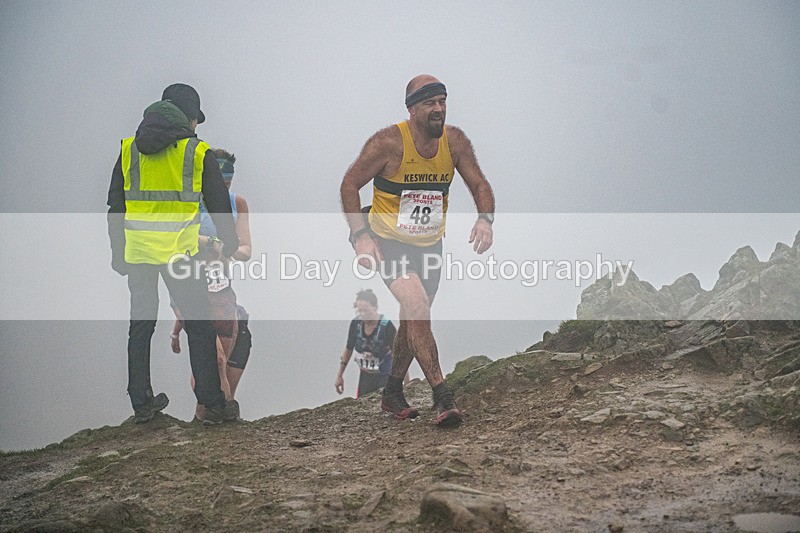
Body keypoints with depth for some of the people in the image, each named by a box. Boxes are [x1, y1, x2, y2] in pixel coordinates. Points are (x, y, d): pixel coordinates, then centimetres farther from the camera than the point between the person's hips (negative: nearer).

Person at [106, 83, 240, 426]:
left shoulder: (129, 149, 10)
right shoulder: (197, 152, -1)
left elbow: (115, 207, 12)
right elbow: (219, 203, 5)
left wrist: (117, 253, 20)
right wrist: (230, 244, 20)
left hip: (137, 249, 4)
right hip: (179, 252, -4)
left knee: (140, 325, 13)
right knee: (199, 324, 4)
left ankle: (141, 404, 18)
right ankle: (213, 405, 5)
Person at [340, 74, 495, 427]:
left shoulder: (455, 141, -8)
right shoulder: (389, 143, -20)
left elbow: (480, 185, 0)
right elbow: (350, 185, -12)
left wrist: (485, 219, -21)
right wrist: (360, 235, -22)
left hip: (430, 245, 5)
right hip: (389, 242, -5)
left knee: (414, 320, 16)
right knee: (417, 305, -25)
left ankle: (393, 392, 36)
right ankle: (441, 395, -21)